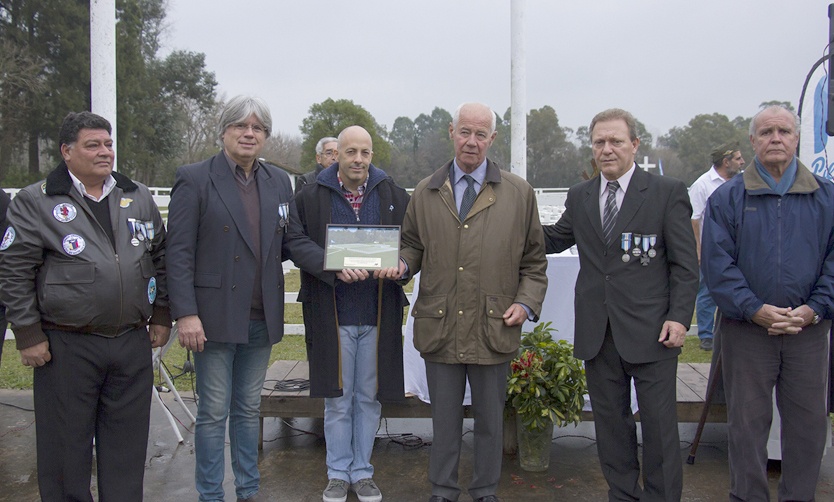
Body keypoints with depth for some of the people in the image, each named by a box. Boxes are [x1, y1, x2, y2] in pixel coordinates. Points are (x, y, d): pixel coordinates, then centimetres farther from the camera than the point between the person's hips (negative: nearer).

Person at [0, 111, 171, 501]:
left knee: (128, 442, 13)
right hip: (67, 347, -3)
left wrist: (161, 315, 10)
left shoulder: (138, 197, 10)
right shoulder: (35, 201, -3)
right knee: (66, 444, 8)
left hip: (133, 342, 4)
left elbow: (160, 257, 15)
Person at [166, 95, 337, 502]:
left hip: (262, 317, 5)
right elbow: (179, 251, -10)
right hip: (216, 316, -5)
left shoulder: (279, 182, 10)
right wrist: (185, 314, -17)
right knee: (214, 412, 5)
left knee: (248, 408, 18)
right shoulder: (194, 179, -6)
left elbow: (294, 241, 9)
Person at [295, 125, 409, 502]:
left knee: (369, 398, 10)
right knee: (337, 399, 7)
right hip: (332, 314, -1)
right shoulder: (311, 198, 2)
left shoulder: (395, 197, 6)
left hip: (378, 315, 1)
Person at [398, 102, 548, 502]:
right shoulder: (426, 193, 8)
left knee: (490, 420, 12)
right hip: (439, 328, 1)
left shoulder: (519, 194, 5)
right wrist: (403, 263, -6)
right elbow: (413, 244, 16)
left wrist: (527, 302, -5)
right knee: (444, 420, 12)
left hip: (493, 329, -1)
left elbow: (534, 260, 8)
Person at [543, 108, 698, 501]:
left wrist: (679, 316, -11)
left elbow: (685, 263, -3)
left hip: (650, 331, -4)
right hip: (597, 333, 4)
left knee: (659, 424, 4)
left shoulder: (667, 192, -2)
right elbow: (554, 239, 20)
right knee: (610, 423, 14)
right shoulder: (579, 197, 10)